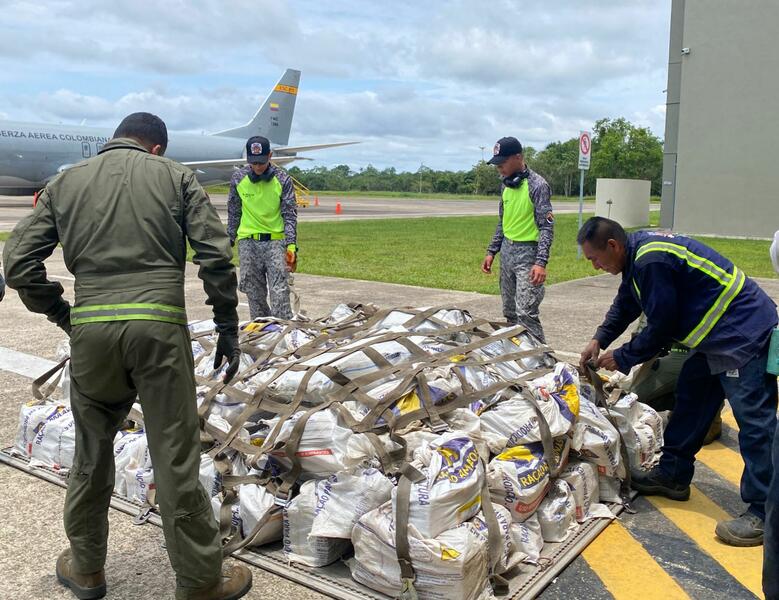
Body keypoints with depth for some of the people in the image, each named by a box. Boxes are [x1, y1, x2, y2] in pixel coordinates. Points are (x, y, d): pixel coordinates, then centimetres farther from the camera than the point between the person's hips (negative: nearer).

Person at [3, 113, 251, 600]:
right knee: (176, 458, 4)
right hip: (159, 326, -2)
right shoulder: (175, 176, 9)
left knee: (91, 451, 19)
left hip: (90, 329, 3)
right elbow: (216, 256, 0)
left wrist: (64, 316, 15)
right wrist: (228, 328, 5)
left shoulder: (66, 182, 15)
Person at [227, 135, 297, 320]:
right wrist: (229, 241, 13)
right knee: (254, 293, 6)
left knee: (280, 292, -9)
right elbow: (233, 213, 12)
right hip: (248, 242, 2)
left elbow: (290, 215, -3)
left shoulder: (282, 180, -3)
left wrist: (291, 246, -13)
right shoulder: (238, 178, 2)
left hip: (275, 240, -2)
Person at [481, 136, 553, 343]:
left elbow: (547, 226, -15)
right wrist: (491, 251, 16)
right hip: (507, 252, 7)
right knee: (509, 312, 10)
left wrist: (541, 262, -23)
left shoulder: (537, 185, -12)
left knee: (526, 313, -13)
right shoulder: (506, 185, 9)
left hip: (527, 254, -7)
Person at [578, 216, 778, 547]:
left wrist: (621, 358, -6)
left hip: (744, 336, -11)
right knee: (690, 396, 16)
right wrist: (599, 340, 11)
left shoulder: (652, 261, -25)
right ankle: (673, 475, 27)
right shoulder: (639, 251, 7)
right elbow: (625, 305, 21)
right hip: (719, 337, 11)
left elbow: (661, 326, -19)